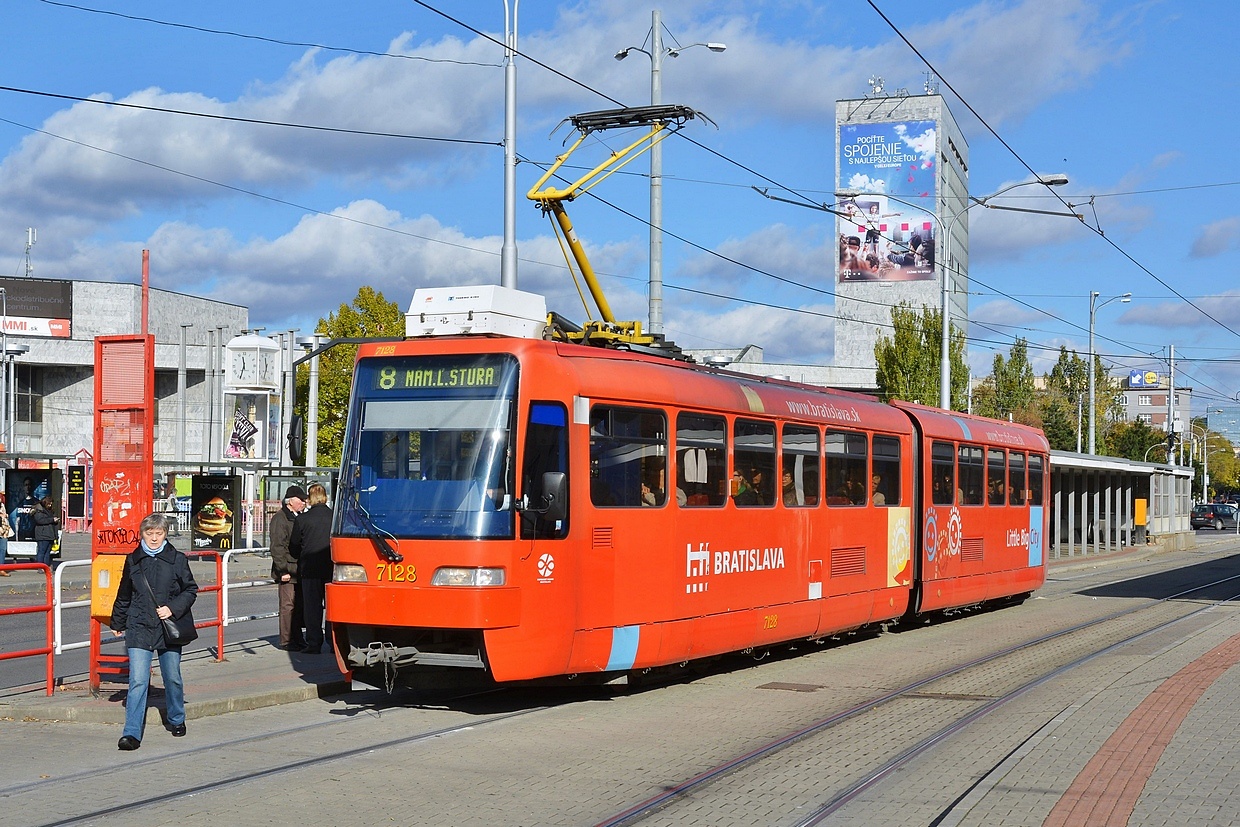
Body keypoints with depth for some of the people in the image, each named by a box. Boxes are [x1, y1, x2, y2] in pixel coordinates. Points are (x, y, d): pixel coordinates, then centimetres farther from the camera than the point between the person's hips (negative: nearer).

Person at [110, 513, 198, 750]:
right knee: (138, 681, -10)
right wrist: (117, 623, 26)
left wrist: (173, 608, -11)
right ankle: (132, 733, -10)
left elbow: (191, 590, 5)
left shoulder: (177, 560, 0)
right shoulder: (133, 560, 6)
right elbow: (124, 596, 18)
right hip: (139, 628, 0)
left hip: (169, 628, 0)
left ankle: (176, 720, 36)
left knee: (172, 678, 12)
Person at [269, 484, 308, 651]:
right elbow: (277, 547, -13)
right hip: (287, 573, -8)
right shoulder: (280, 519, -8)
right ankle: (286, 641, 0)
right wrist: (283, 570, -18)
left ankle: (297, 639, 16)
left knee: (299, 606, 9)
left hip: (299, 571, 8)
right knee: (288, 605, -5)